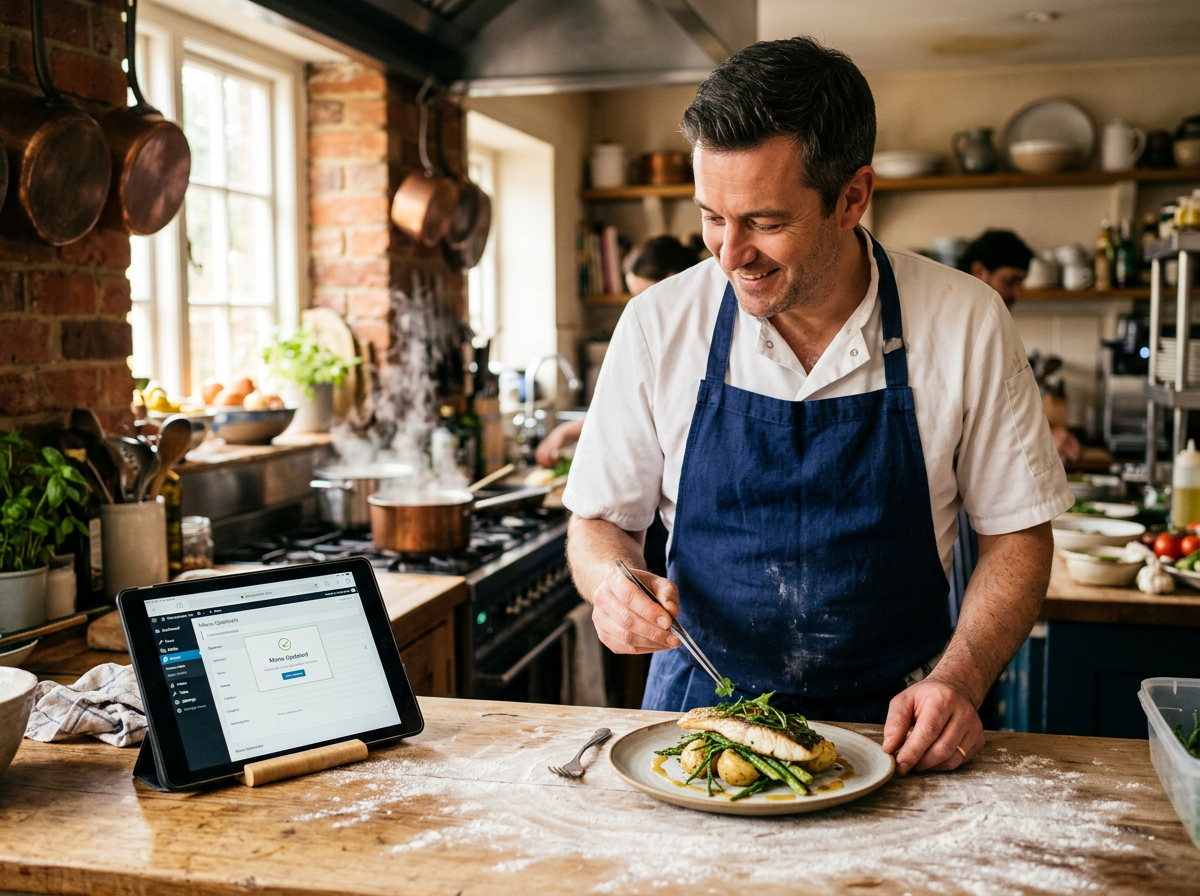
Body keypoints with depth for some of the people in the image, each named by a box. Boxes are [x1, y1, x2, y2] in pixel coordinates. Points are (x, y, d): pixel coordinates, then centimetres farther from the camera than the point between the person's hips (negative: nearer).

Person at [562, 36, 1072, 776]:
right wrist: (614, 581, -17)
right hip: (701, 707, 1)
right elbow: (599, 521, 5)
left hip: (889, 724, 0)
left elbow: (1017, 535, 3)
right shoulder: (657, 326, -6)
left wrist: (958, 681, -12)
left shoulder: (966, 324, -7)